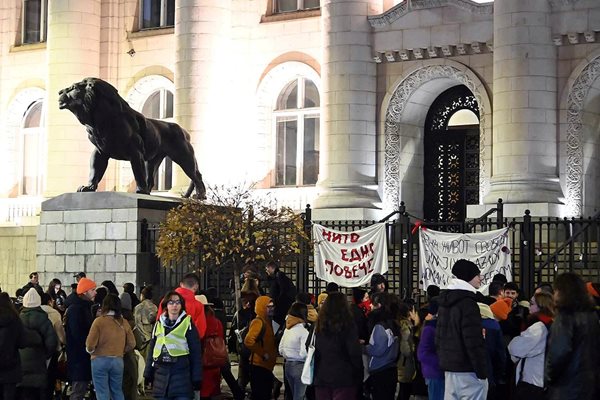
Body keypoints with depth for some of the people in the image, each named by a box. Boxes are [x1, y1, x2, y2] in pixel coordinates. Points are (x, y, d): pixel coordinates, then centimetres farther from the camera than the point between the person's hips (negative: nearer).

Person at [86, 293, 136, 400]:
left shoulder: (99, 321, -11)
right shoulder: (123, 322, 1)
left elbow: (90, 344, -12)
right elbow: (131, 344, 4)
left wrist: (90, 350, 9)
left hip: (100, 360, -4)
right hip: (118, 360, 4)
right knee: (117, 391, 16)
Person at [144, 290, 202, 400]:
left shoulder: (187, 323, 0)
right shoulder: (159, 324, 13)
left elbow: (196, 352, -1)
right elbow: (152, 350, 17)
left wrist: (197, 378, -6)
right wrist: (148, 374, 14)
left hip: (181, 373, -4)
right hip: (161, 374, 5)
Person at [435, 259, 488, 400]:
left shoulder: (445, 301, 15)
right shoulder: (467, 302, -14)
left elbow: (439, 336, 19)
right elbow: (474, 341, -19)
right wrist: (482, 371, -16)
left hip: (449, 367, 9)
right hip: (467, 369, -9)